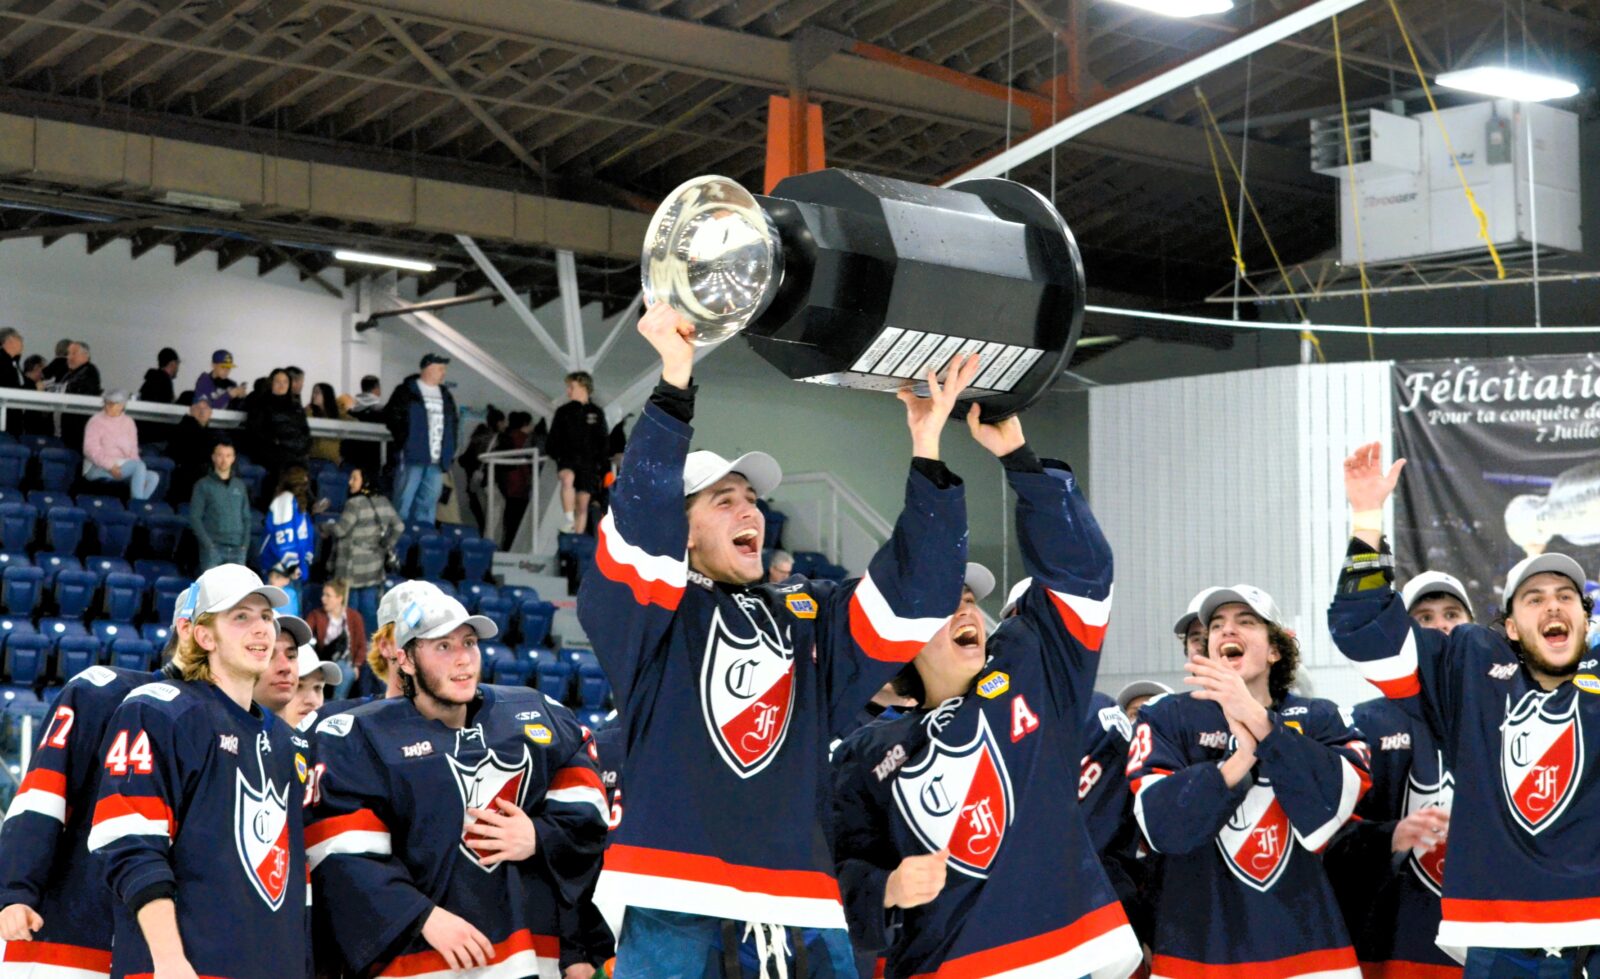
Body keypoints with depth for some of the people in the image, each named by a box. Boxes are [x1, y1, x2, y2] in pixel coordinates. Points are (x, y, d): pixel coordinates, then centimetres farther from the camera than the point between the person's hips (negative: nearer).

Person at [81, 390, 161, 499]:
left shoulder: (128, 423, 14)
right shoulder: (96, 421, -1)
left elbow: (133, 451, 14)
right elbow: (91, 450, -10)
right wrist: (110, 466, -23)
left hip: (122, 465, 6)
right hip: (98, 468, -6)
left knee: (153, 477, -22)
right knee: (139, 466, -30)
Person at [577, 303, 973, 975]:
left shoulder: (812, 616, 20)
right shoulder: (648, 610, 7)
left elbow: (916, 590, 9)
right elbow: (640, 525, -11)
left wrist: (926, 451, 0)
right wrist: (674, 383, -16)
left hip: (801, 910, 4)